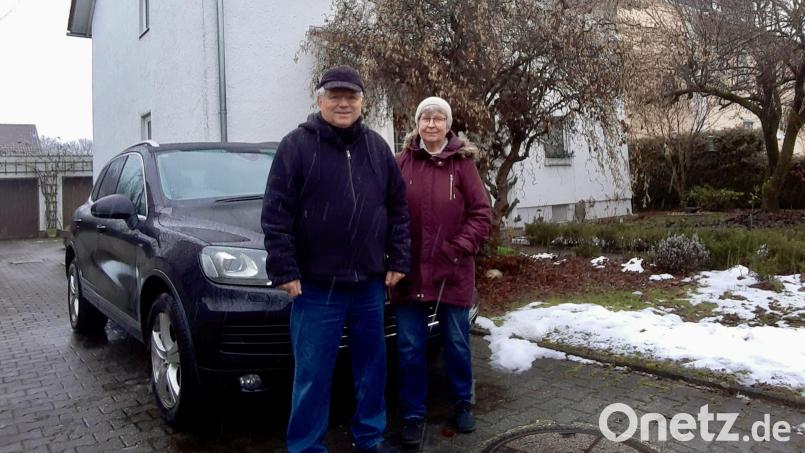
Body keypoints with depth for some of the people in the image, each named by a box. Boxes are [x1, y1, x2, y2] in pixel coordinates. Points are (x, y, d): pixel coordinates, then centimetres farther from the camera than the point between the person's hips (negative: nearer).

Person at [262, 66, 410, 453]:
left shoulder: (377, 147, 8)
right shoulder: (297, 145, -4)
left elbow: (398, 208, 11)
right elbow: (277, 213, -7)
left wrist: (399, 259, 5)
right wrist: (284, 269, -11)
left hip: (370, 283, 5)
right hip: (316, 286, -4)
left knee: (372, 367, 16)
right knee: (312, 374, 4)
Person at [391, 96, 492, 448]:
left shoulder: (462, 163, -1)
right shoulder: (401, 162, 0)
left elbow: (482, 214, -1)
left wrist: (460, 248, -11)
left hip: (452, 271, 0)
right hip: (410, 270, 0)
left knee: (456, 342, 14)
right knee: (410, 346, 7)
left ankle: (463, 403, 35)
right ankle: (413, 414, 23)